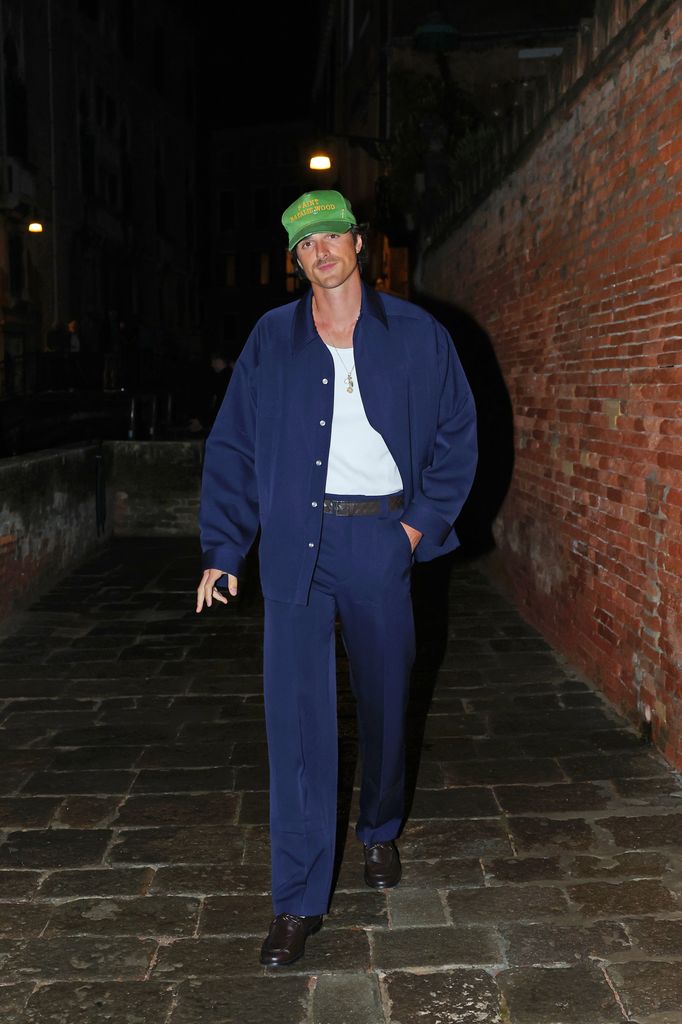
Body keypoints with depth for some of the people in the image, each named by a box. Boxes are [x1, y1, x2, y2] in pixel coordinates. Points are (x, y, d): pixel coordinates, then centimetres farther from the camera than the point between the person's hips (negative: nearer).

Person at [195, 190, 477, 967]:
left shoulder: (415, 335, 3)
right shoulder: (271, 340, 5)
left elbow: (458, 432, 7)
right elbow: (231, 445, 5)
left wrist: (423, 520, -2)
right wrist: (222, 548, -2)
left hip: (381, 539, 1)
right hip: (297, 542, 0)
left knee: (384, 698, 15)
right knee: (297, 715, -4)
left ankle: (380, 831, 42)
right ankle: (299, 900, 6)